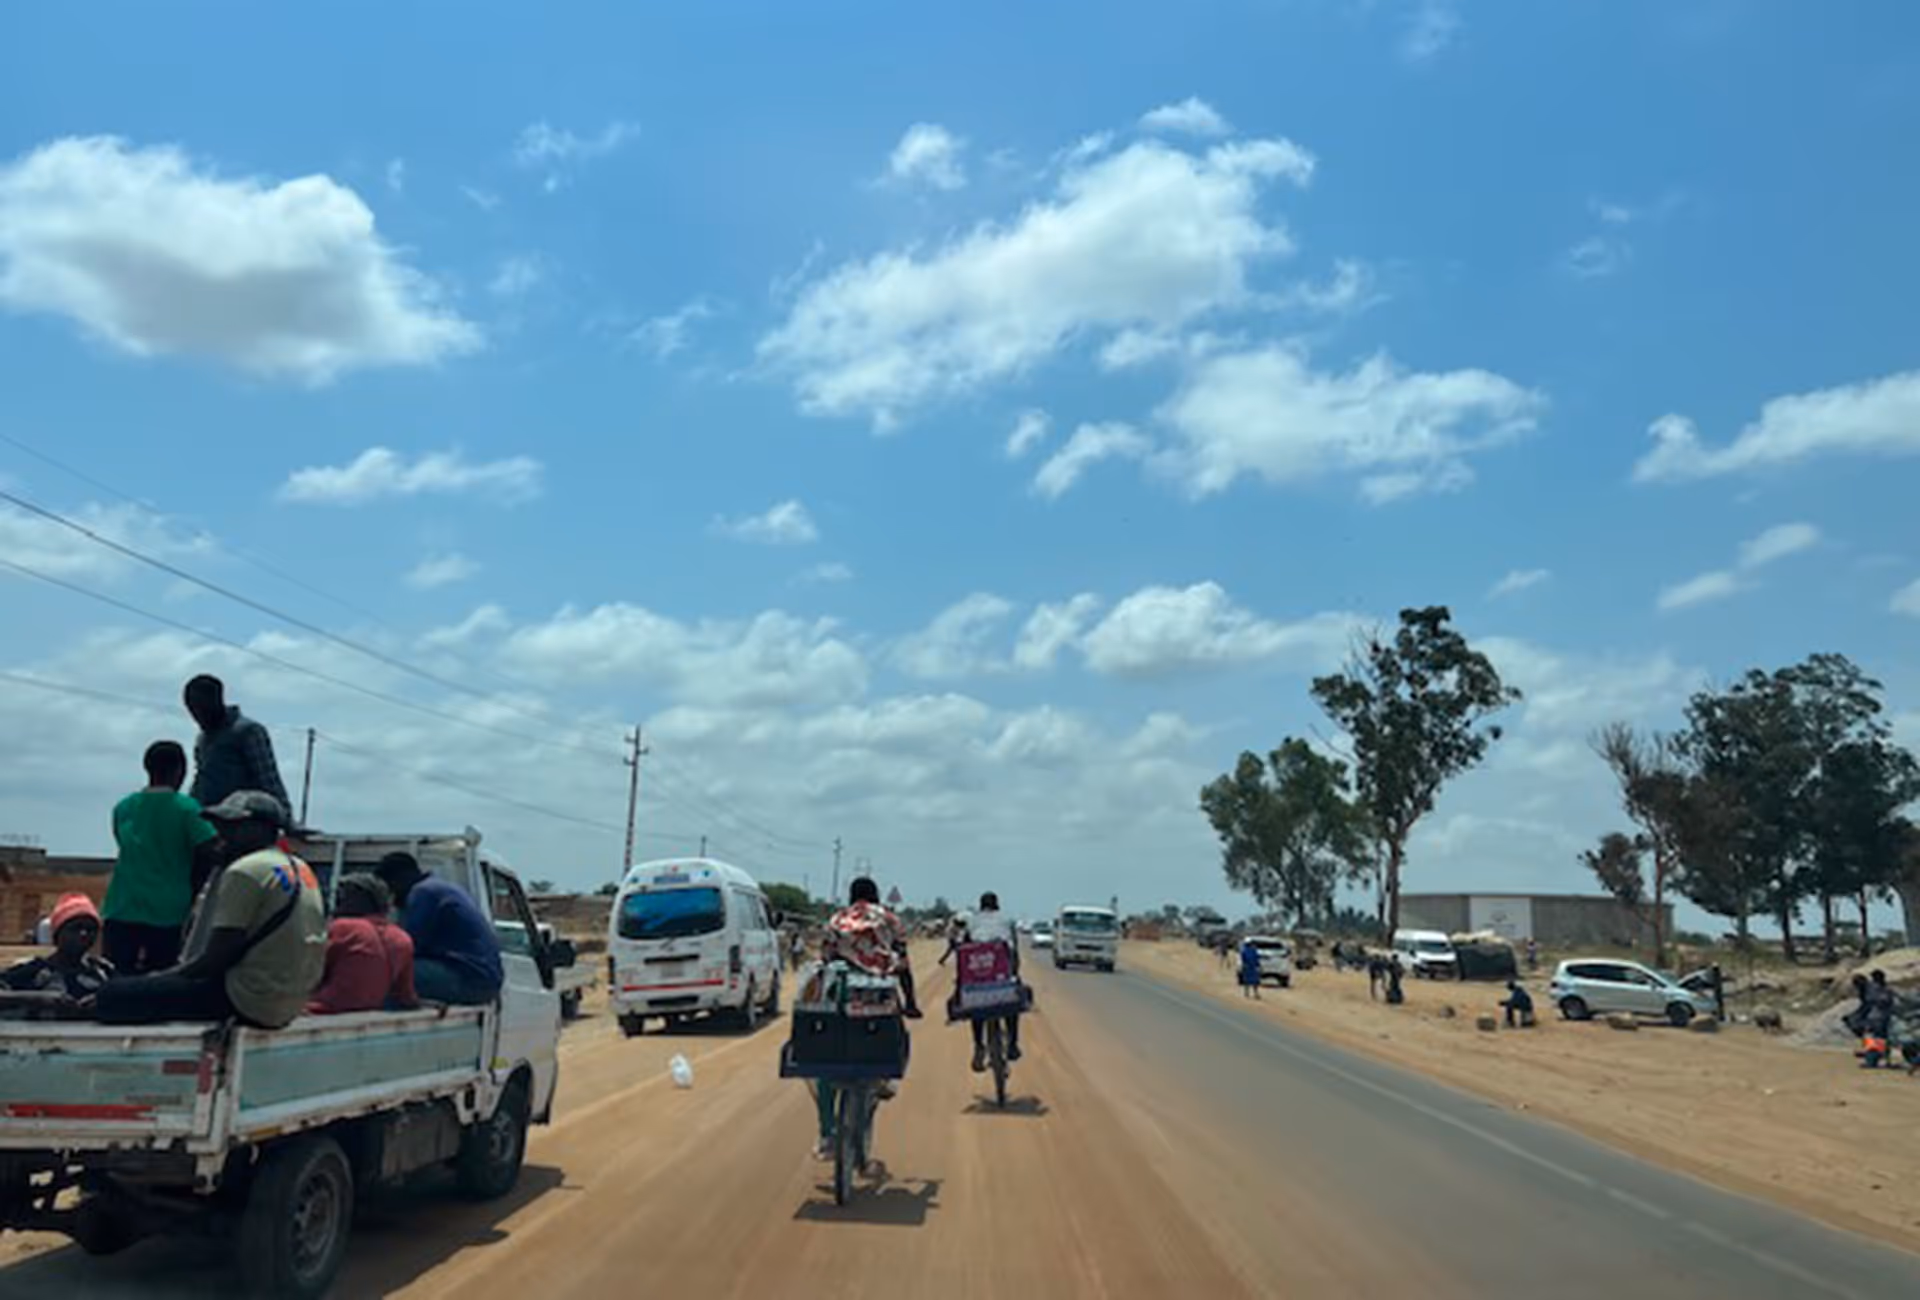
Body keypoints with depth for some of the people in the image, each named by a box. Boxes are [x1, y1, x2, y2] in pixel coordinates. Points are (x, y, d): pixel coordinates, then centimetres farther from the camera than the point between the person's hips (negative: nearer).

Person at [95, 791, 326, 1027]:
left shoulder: (245, 871, -12)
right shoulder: (300, 869, 14)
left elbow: (216, 958, -13)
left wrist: (159, 977, 2)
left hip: (251, 1000, -9)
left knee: (114, 996, -9)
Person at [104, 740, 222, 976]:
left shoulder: (123, 808, 10)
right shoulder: (186, 809, -6)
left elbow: (130, 852, 18)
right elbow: (211, 853, -13)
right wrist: (190, 890, 4)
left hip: (122, 911, 4)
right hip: (168, 912, -4)